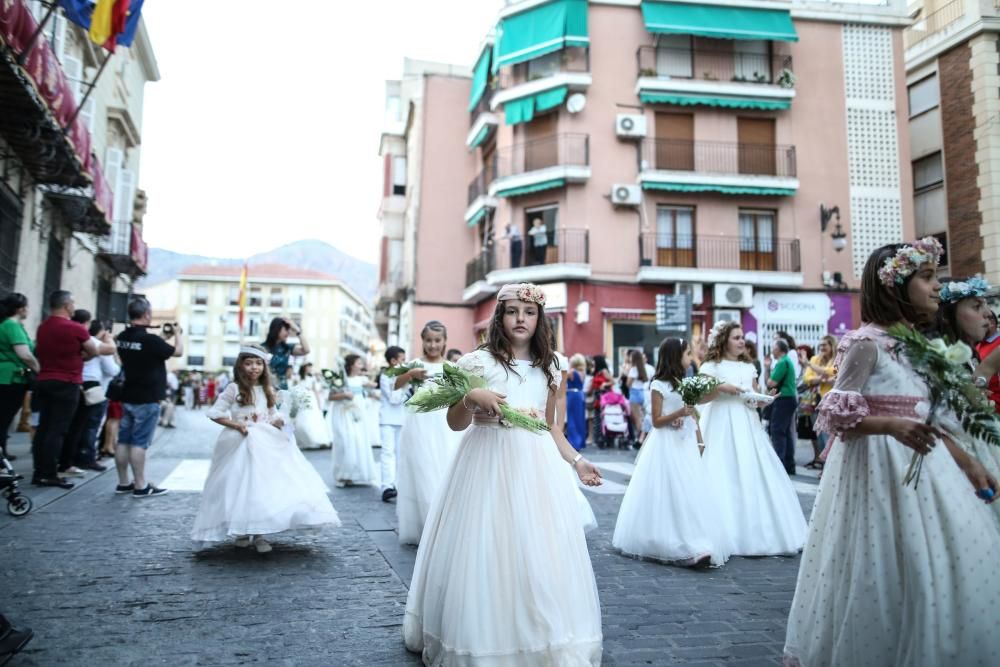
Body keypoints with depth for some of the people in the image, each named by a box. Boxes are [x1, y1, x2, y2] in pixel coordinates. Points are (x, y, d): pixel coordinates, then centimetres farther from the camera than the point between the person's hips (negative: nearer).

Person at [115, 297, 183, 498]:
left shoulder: (123, 337, 4)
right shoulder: (150, 339, -20)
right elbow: (178, 351, -8)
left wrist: (164, 337, 18)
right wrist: (178, 334, 9)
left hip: (128, 396, 8)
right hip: (147, 399, -8)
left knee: (123, 440, 9)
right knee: (139, 442, -5)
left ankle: (123, 483, 17)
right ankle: (141, 486, 0)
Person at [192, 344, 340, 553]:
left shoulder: (267, 390, 11)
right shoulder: (234, 388, -3)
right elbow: (214, 413, -6)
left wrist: (278, 421, -6)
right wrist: (237, 425, -14)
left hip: (265, 444, 4)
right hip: (240, 444, -3)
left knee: (263, 485, -2)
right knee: (240, 487, 3)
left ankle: (259, 533, 3)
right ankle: (241, 530, 18)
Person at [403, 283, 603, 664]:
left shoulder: (548, 368, 11)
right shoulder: (477, 361, -2)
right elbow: (455, 423, -1)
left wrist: (576, 461, 12)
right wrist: (471, 399, -20)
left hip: (536, 466, 4)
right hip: (488, 463, -4)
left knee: (539, 552, 5)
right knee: (486, 551, -1)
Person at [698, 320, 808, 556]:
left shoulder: (749, 367, 15)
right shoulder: (712, 366, -3)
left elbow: (755, 397, 18)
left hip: (747, 425, 6)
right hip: (722, 426, -5)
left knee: (753, 475, 3)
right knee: (725, 477, -5)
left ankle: (756, 533, 12)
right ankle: (726, 535, 4)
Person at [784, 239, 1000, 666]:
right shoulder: (867, 342, -14)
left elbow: (924, 419, 16)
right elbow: (837, 413, -17)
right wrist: (892, 425, -30)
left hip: (918, 463, 8)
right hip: (879, 465, -8)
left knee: (932, 564, 11)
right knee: (885, 569, 0)